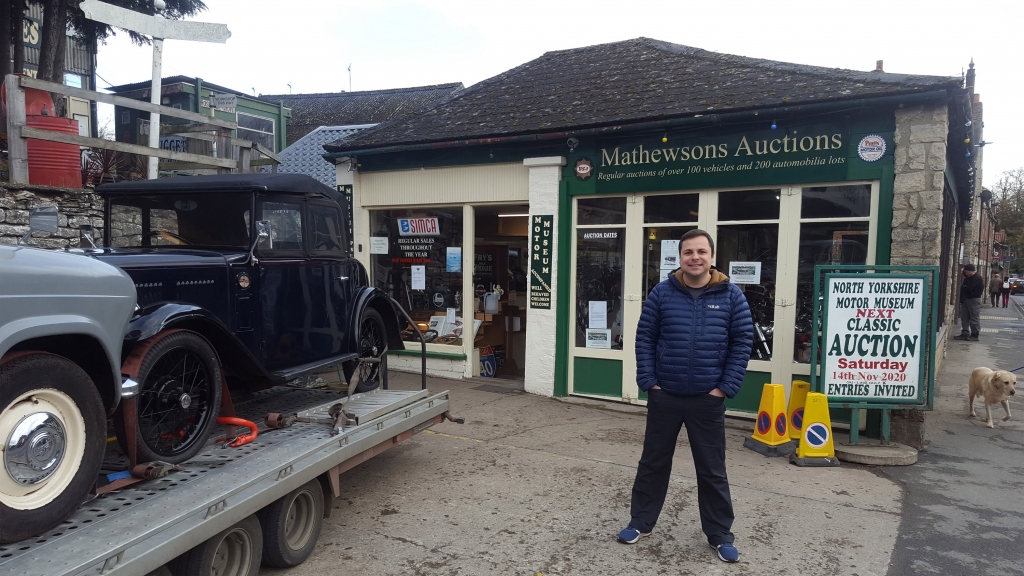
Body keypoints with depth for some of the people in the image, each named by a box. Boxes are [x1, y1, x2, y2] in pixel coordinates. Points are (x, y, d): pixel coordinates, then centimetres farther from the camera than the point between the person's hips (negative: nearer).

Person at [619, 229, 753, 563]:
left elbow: (743, 342, -1)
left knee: (712, 470, 11)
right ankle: (640, 522, 29)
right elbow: (644, 338, -1)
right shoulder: (662, 293, -3)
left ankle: (720, 535, 26)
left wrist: (726, 387, -6)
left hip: (708, 400, 0)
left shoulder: (731, 296, -3)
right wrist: (648, 382, -6)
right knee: (653, 463, 13)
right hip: (664, 396, 1)